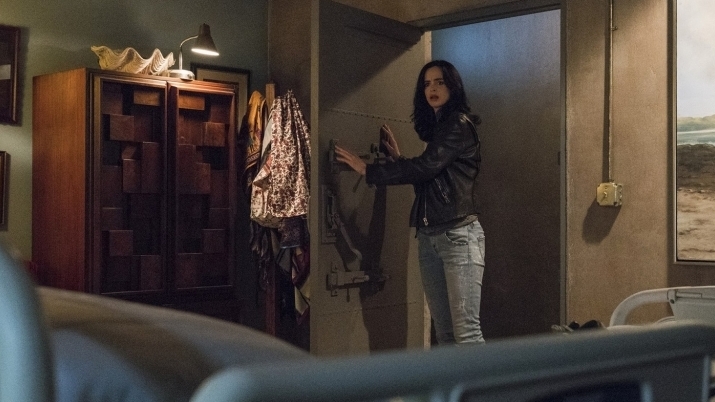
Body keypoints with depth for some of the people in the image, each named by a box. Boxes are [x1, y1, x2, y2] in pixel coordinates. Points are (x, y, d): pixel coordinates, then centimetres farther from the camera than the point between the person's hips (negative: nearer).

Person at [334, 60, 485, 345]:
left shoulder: (459, 124, -4)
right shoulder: (436, 127, 22)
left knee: (466, 332, -12)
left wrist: (368, 170, -10)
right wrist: (398, 159, 14)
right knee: (444, 333, 5)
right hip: (429, 236, 8)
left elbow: (425, 167, -15)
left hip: (458, 234, -8)